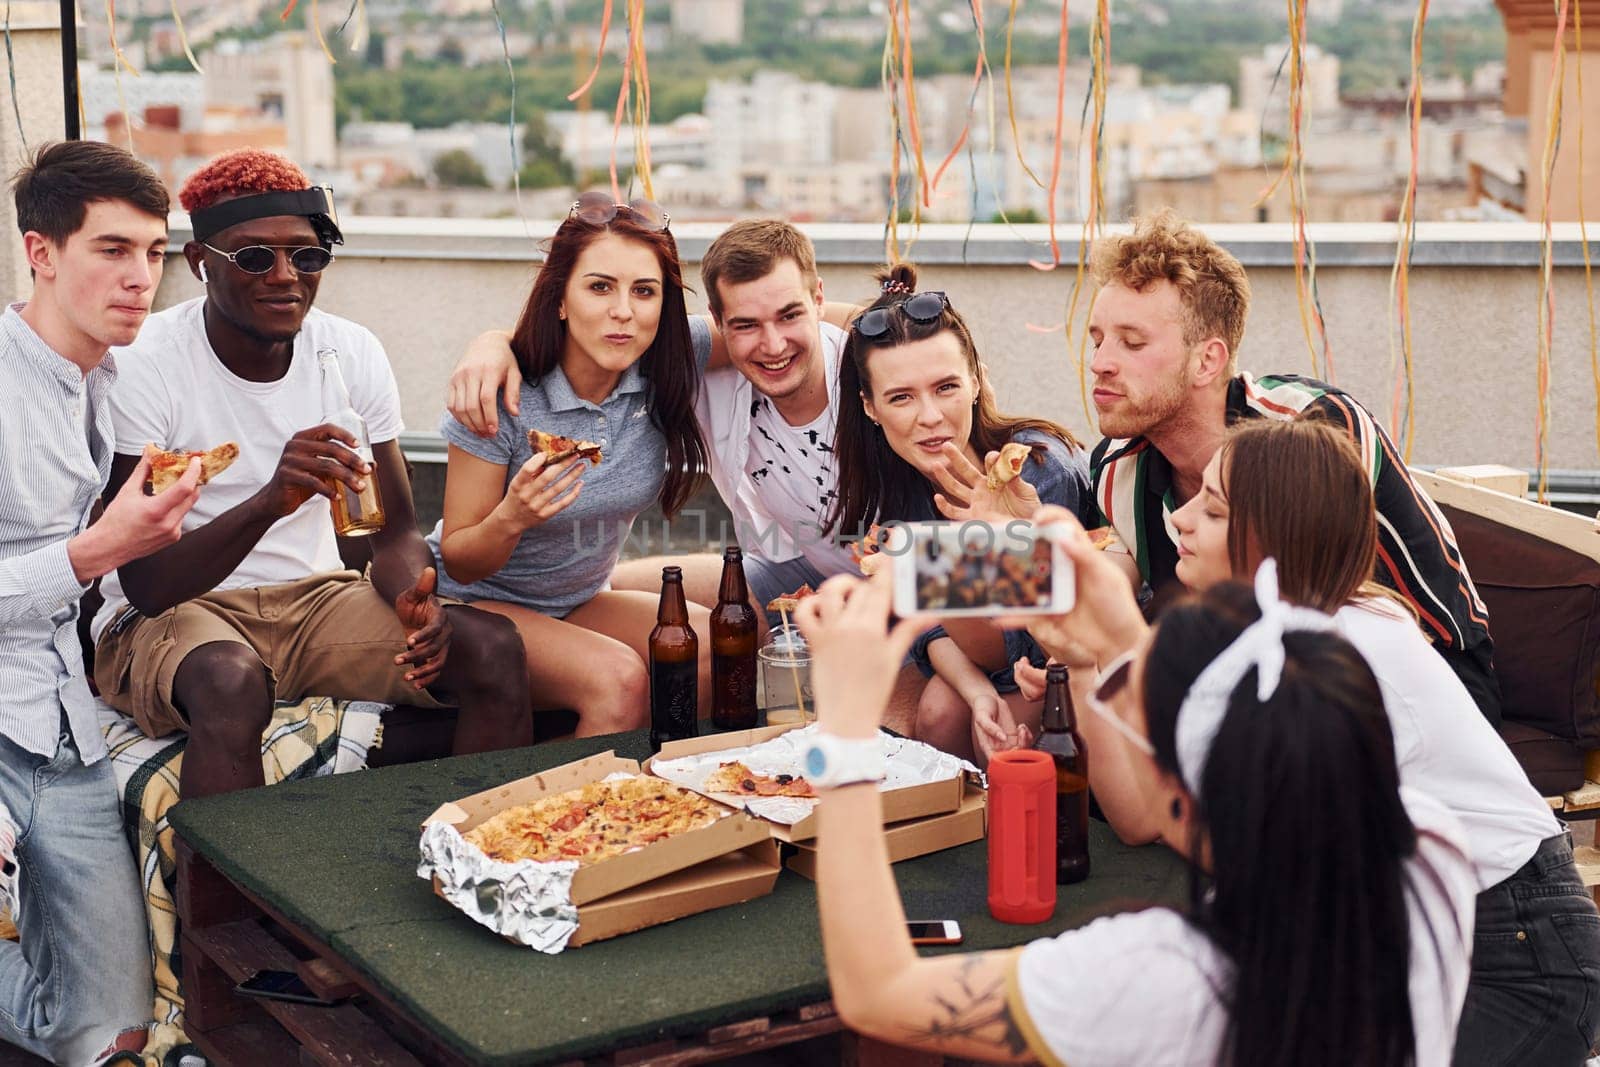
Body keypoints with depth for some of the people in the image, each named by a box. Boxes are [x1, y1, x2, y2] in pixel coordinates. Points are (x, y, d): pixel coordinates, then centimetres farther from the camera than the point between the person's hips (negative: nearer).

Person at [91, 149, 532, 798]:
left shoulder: (353, 354, -1)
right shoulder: (141, 367, -16)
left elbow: (394, 531, 4)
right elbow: (145, 586, -21)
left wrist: (415, 599, -21)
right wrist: (271, 500, -39)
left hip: (314, 597, 5)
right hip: (168, 617, -4)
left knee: (492, 648, -17)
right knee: (232, 680, -38)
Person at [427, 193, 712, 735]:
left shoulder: (670, 366, -14)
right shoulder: (503, 398, -23)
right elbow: (459, 563, -16)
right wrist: (511, 518, -36)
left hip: (581, 603, 5)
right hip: (475, 607, -5)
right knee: (617, 677, -31)